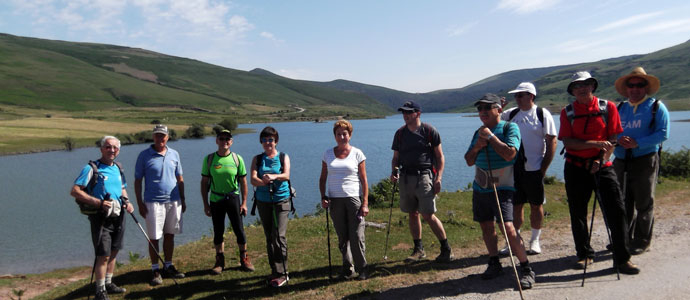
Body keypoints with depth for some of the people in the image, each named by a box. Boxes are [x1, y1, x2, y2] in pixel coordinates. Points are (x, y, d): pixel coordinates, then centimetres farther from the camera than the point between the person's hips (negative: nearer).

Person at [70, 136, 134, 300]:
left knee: (114, 252, 15)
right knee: (103, 255, -5)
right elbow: (75, 191, -15)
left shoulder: (118, 168, 11)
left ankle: (108, 283, 30)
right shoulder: (91, 168, -10)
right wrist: (98, 202, -23)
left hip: (118, 216, 7)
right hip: (101, 217, -7)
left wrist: (127, 202, 4)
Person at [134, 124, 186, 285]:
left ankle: (168, 266, 24)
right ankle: (155, 270, 12)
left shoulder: (174, 154, 8)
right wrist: (140, 203, -6)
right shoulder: (144, 155, -3)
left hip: (173, 201, 4)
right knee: (154, 238, 1)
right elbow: (137, 181, -1)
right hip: (153, 202, -3)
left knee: (170, 235, 11)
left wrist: (183, 200, 12)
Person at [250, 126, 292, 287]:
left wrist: (273, 177, -34)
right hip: (263, 201, 3)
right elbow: (253, 179, -7)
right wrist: (264, 182, -29)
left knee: (279, 236, -12)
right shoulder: (257, 159, 9)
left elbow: (286, 175, -14)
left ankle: (281, 273, -6)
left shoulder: (283, 157, 4)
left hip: (281, 199, -3)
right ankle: (275, 271, 18)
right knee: (269, 237, 8)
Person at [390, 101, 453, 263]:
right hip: (406, 178, 5)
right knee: (413, 214, 10)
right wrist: (394, 171, -4)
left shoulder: (429, 131, -2)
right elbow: (396, 157, 16)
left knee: (428, 215, -9)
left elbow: (440, 156, 0)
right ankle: (418, 249, 23)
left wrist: (438, 178, -9)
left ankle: (446, 249, 5)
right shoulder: (400, 133, 11)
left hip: (424, 176, -5)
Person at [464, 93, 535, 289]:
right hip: (480, 188, 7)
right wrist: (477, 147, -6)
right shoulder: (479, 132, 13)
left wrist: (490, 136, -16)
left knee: (508, 228, -16)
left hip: (501, 188, -7)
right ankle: (494, 264, 24)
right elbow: (469, 161, 13)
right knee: (486, 226, 11)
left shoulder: (509, 127, -6)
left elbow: (509, 153, -21)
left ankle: (526, 269, -6)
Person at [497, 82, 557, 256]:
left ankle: (535, 241, 21)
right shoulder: (510, 114, 9)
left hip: (534, 169, -3)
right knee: (515, 206, 7)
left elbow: (552, 141, -4)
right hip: (513, 168, 3)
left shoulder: (542, 114, -2)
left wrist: (544, 168, -9)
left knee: (536, 205, 7)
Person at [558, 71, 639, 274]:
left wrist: (600, 160, -14)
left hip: (602, 166, -1)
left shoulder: (608, 107, 4)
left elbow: (612, 139, 0)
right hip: (576, 167, 1)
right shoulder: (567, 112, 4)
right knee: (577, 213, 7)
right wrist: (594, 144, -18)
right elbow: (567, 142, -6)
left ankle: (621, 258, 2)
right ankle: (584, 254, 22)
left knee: (616, 210, -7)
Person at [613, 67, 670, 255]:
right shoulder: (620, 108, 15)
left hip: (645, 161, -4)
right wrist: (619, 140, -11)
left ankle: (641, 242, 12)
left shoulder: (656, 107, 2)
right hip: (621, 161, 5)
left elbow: (663, 133, -10)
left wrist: (637, 143, -19)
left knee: (644, 204, 2)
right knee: (623, 204, 10)